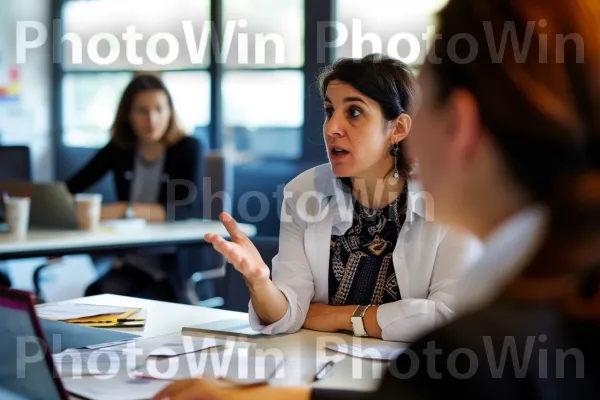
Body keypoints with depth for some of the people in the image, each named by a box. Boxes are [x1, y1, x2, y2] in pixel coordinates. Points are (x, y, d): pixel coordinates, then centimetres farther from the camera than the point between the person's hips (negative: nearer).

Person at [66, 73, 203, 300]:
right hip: (131, 260, 3)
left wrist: (123, 211, -33)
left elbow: (185, 210, -22)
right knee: (97, 295, -26)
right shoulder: (118, 149, 5)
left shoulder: (187, 148, -8)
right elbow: (70, 189, 4)